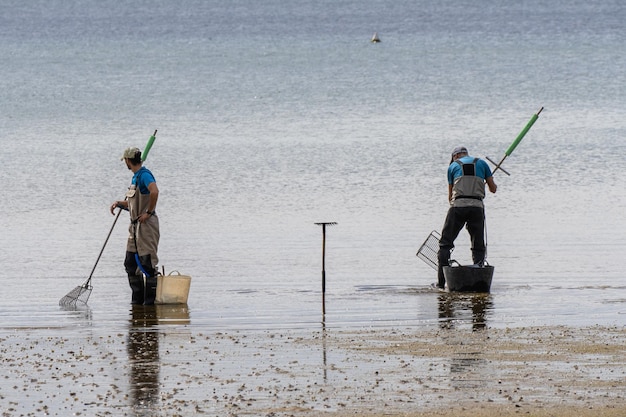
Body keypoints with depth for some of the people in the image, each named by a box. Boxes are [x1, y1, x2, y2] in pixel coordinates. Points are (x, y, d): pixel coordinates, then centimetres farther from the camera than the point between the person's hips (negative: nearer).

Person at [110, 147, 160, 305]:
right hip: (135, 226, 10)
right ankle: (138, 298, 17)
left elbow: (154, 191, -34)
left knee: (147, 264, -7)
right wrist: (119, 203, 9)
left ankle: (151, 298, -3)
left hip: (146, 225, -10)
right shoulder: (135, 177, 17)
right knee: (131, 264, 11)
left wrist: (149, 212, -24)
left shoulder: (144, 175, -14)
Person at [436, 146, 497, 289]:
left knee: (445, 243, 8)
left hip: (458, 206, -1)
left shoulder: (453, 166, 14)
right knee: (478, 246, 10)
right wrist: (492, 185, 42)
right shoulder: (481, 164, 15)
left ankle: (441, 282, 1)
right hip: (477, 206, 1)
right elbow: (493, 189, 19)